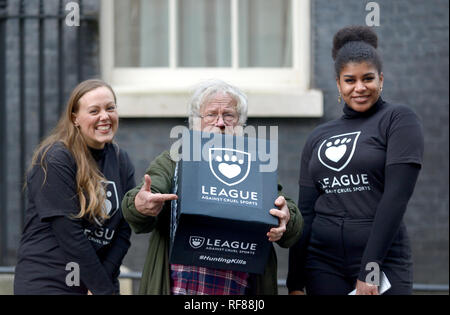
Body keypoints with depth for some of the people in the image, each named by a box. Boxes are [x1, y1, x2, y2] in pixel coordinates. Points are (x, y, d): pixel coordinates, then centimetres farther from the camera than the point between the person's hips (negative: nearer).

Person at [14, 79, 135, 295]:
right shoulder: (55, 159, -11)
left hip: (100, 280, 5)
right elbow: (68, 232, -16)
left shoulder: (121, 162, 7)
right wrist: (105, 289, -16)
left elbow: (124, 230, 3)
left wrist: (105, 281, -9)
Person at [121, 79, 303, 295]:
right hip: (179, 287, -1)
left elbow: (291, 235, 4)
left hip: (240, 289, 1)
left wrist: (286, 220, -20)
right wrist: (139, 206, -32)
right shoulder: (171, 163, 9)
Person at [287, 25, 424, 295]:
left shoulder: (399, 120, -1)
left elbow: (396, 197, -10)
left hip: (383, 261, -3)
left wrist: (369, 269, -16)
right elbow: (306, 211, 11)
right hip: (323, 263, 4)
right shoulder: (319, 137, 12)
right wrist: (295, 283, 7)